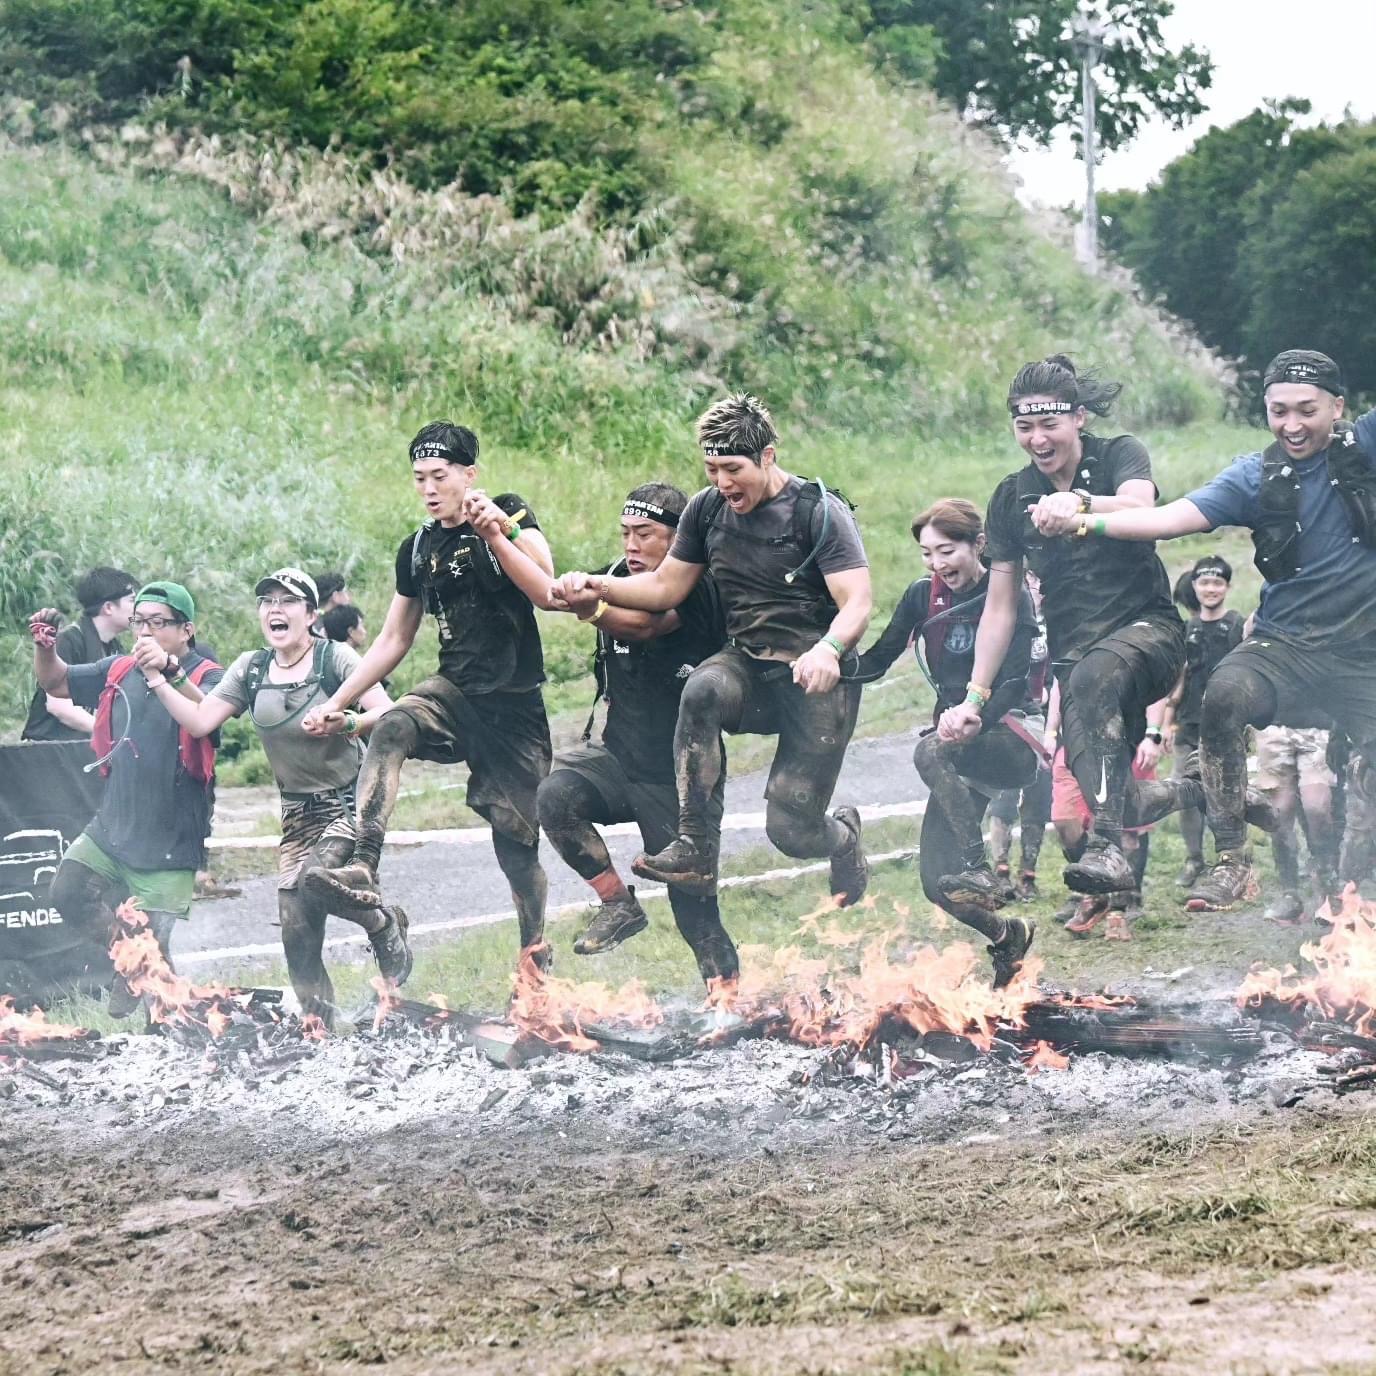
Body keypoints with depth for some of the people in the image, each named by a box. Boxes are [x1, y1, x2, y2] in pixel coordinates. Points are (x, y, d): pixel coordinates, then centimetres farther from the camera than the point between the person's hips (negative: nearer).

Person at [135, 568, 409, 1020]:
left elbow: (387, 715, -17)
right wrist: (158, 678, -13)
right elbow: (198, 721, -2)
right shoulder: (250, 669, 5)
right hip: (297, 811, 5)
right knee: (297, 931, -2)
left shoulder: (334, 658, -9)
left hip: (351, 801, -5)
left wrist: (346, 722, -35)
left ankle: (385, 923, 1)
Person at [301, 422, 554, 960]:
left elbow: (546, 592, -18)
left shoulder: (510, 514, -3)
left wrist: (495, 535, -25)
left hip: (517, 708, -3)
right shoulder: (418, 549, 9)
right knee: (391, 731, -31)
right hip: (455, 691, 3)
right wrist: (336, 702, 10)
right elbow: (393, 640, 17)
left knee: (517, 844, 0)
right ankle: (362, 871, -44)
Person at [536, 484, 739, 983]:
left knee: (694, 906, -4)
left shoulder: (697, 590, -15)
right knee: (556, 796, -26)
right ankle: (617, 904, -8)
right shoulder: (618, 580, 6)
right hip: (616, 755, 5)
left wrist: (595, 609, -54)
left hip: (681, 777, -5)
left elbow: (644, 624, -33)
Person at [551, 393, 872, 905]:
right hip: (748, 665, 4)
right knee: (703, 689, -34)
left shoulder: (820, 511, -11)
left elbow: (857, 604, -19)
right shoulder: (708, 508, 5)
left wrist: (828, 650, -40)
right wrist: (597, 585, -3)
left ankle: (844, 835, 28)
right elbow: (666, 586, 14)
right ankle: (695, 852, -31)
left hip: (817, 677, -4)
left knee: (790, 829, -12)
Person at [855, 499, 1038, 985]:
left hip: (1008, 739, -6)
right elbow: (877, 661, 5)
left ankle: (982, 872, -33)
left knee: (930, 752, -36)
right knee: (936, 882, -3)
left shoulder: (1012, 598, -7)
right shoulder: (923, 596, 7)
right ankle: (1007, 934, 26)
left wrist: (972, 722, -35)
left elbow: (1013, 682, -18)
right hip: (962, 750, 6)